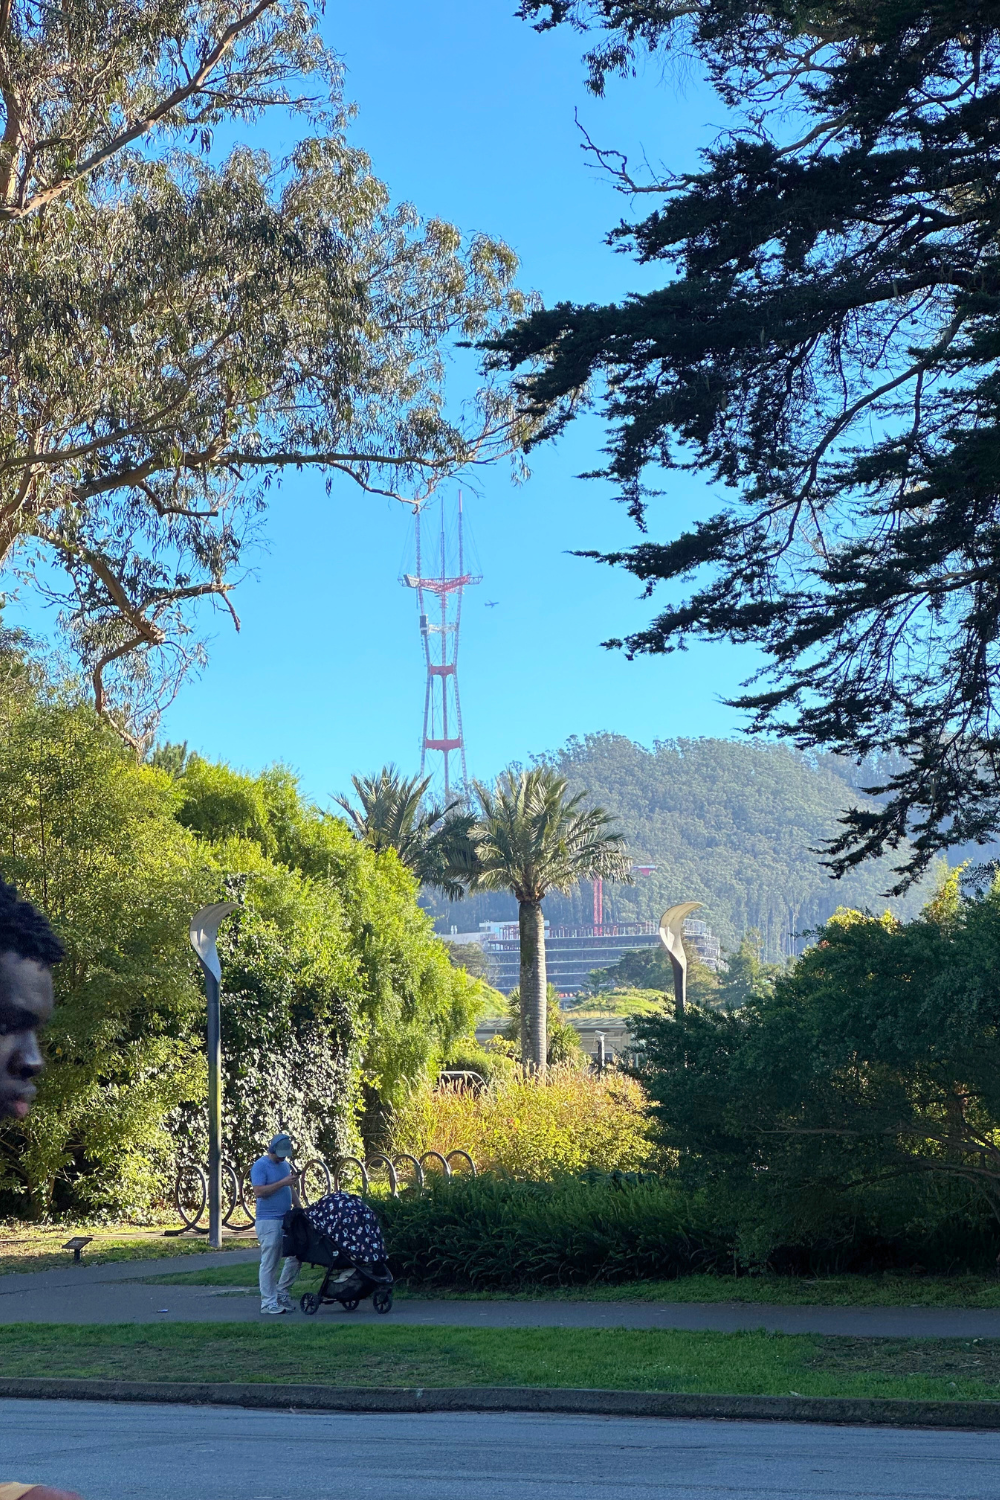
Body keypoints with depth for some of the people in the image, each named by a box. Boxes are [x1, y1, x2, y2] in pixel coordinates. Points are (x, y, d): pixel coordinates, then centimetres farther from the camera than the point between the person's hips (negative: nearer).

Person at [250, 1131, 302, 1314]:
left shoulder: (286, 1164, 16)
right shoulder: (260, 1166, -9)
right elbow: (258, 1191, -20)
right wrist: (282, 1183, -21)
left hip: (287, 1219, 8)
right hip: (268, 1221, -8)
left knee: (297, 1256, 6)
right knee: (269, 1263, -4)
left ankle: (281, 1292, 20)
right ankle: (268, 1302, 2)